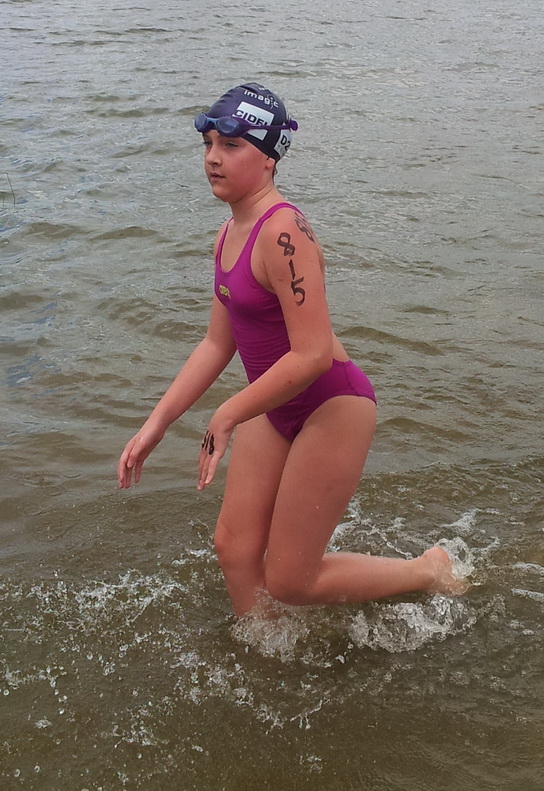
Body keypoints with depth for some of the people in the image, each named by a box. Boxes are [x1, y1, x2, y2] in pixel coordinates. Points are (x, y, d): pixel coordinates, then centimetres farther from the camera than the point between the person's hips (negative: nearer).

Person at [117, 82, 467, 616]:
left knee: (289, 581, 2)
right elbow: (218, 344, 9)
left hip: (331, 408, -9)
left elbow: (313, 355, -30)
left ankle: (428, 571, 21)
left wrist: (227, 417, -22)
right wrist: (155, 425, 6)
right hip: (275, 410, 9)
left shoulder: (283, 231, -25)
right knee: (234, 547, 11)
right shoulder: (228, 236, 5)